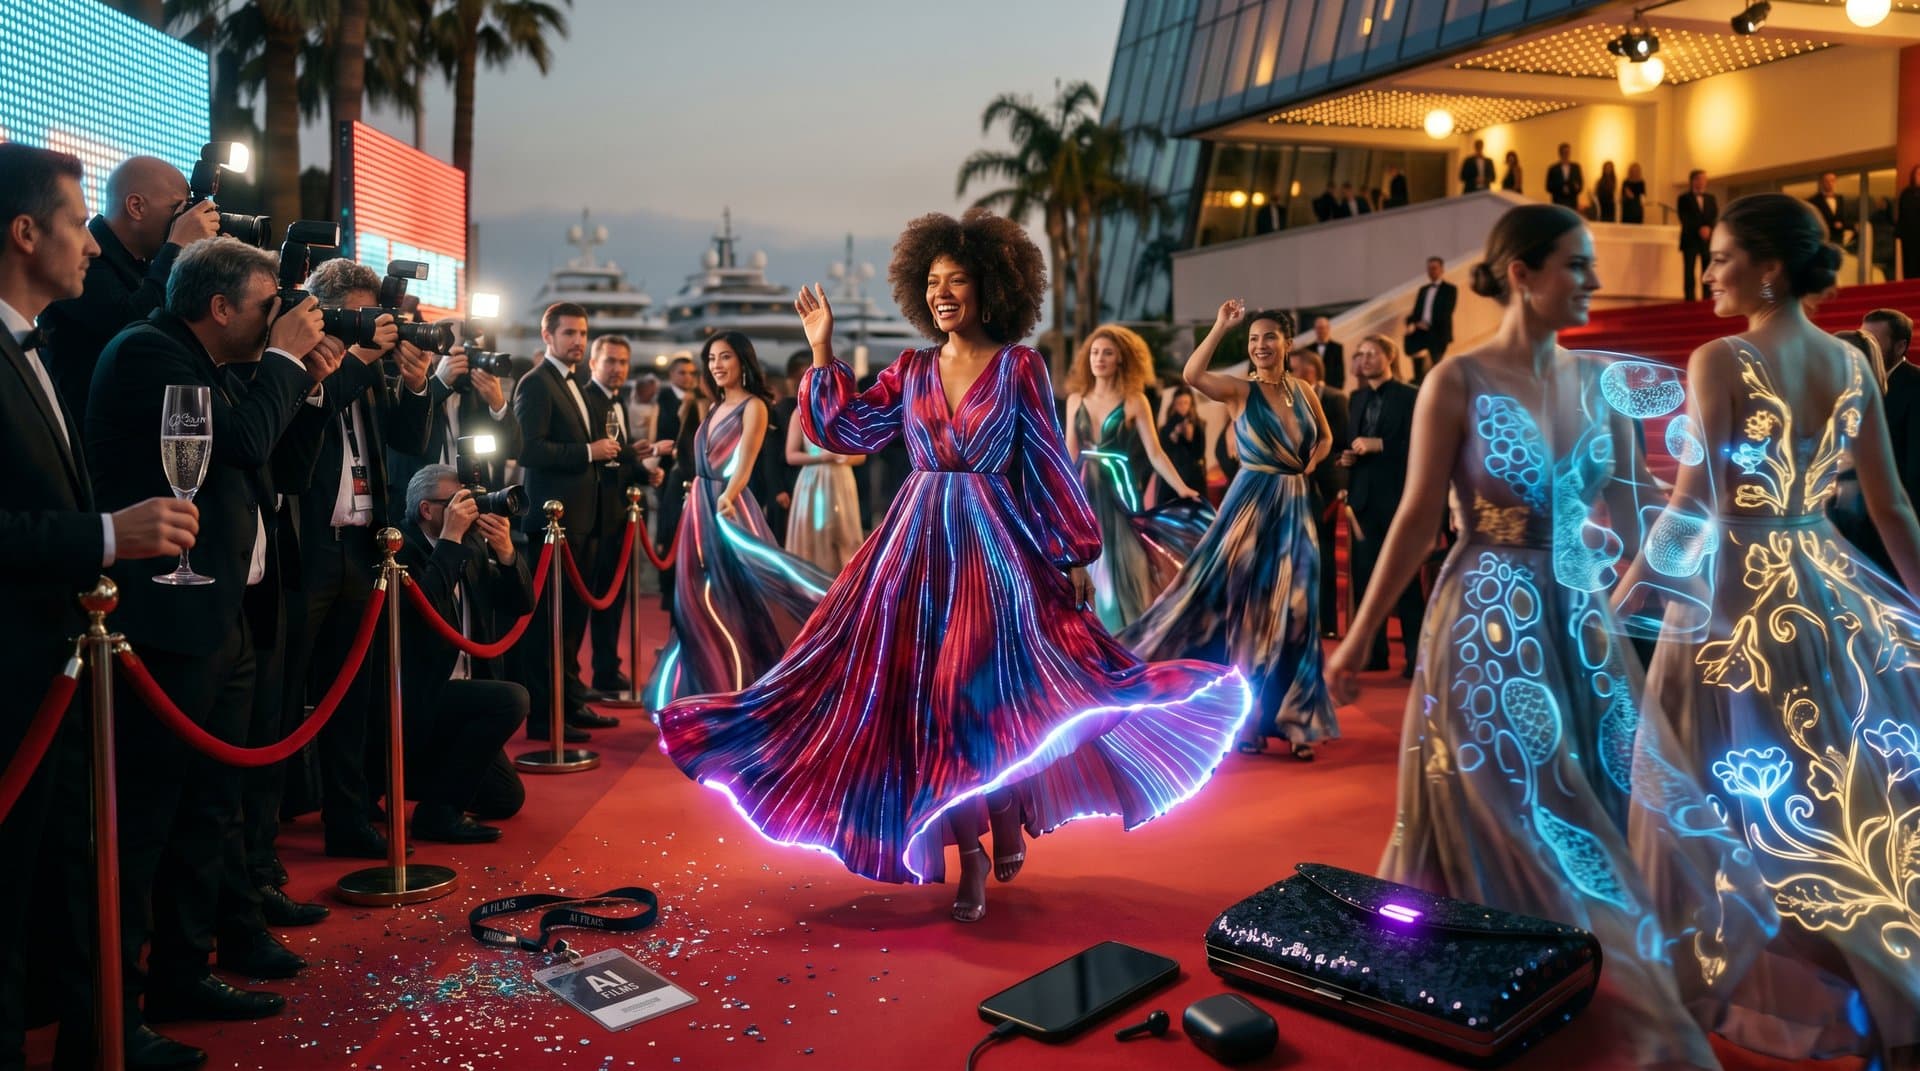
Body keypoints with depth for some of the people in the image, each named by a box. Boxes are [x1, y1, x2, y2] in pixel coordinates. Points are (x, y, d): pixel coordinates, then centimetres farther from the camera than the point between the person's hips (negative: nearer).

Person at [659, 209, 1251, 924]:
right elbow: (847, 430, 7)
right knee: (929, 698, 3)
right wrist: (823, 352, 4)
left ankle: (1007, 823, 20)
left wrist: (1075, 556, -1)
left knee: (994, 690, -6)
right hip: (919, 547, 4)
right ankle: (968, 855, 15)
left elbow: (1049, 464, -1)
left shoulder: (1019, 366, -1)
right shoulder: (912, 370, 10)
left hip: (995, 547, -4)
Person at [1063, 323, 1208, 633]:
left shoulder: (1134, 401, -3)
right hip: (1085, 490, 3)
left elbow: (1154, 452, -7)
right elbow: (1069, 452, 9)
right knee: (1092, 566, 5)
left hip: (1118, 489, -3)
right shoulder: (1076, 399, 7)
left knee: (1122, 563, -3)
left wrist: (1182, 488, -18)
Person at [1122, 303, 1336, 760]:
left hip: (1295, 508, 4)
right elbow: (1192, 375, -24)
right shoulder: (1240, 391, -5)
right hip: (1251, 504, -4)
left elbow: (1325, 436, 24)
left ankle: (1289, 719, 18)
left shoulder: (1304, 391, 8)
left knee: (1292, 612, 7)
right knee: (1244, 607, 1)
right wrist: (1221, 326, -20)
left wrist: (1311, 463, 4)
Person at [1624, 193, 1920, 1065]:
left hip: (1740, 596, -6)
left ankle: (1725, 981, 19)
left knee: (1740, 797, 7)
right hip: (1833, 591, 6)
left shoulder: (1721, 360, -13)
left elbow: (1694, 505, -19)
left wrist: (1618, 598, -14)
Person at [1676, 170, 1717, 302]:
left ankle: (1707, 299, -2)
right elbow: (1685, 219, -5)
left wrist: (1708, 228, -12)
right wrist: (1699, 229, -17)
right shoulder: (1684, 198, 6)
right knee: (1689, 271, -7)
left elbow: (1716, 217, 7)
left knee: (1709, 271, -2)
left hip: (1708, 240, 3)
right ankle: (1690, 299, -8)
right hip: (1691, 239, -3)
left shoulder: (1711, 198, 18)